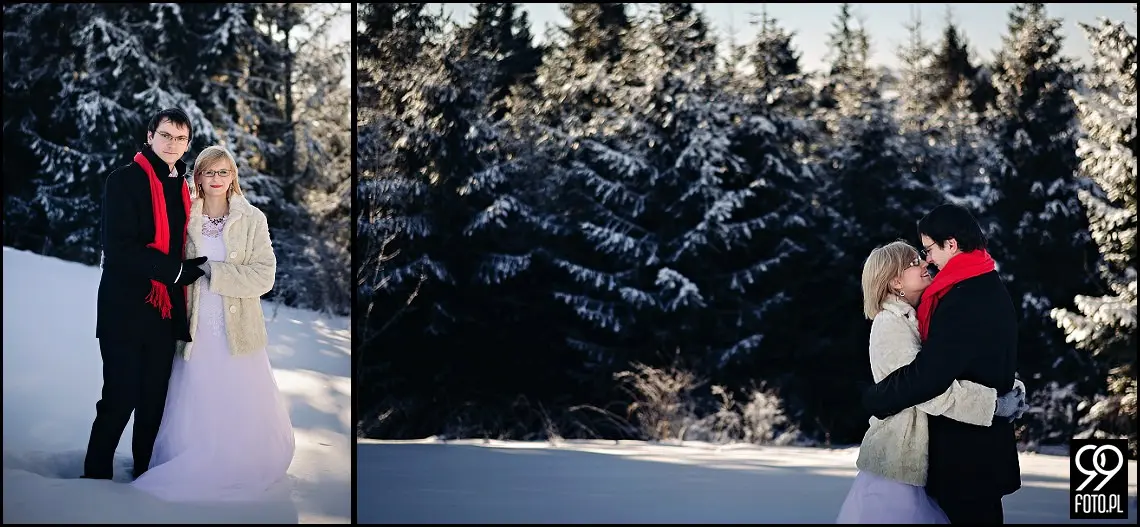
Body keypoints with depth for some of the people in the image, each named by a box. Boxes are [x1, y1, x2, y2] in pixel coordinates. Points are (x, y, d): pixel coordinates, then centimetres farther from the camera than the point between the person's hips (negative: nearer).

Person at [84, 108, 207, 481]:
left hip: (165, 313, 6)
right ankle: (96, 479, 9)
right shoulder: (125, 180, -6)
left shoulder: (182, 188, 13)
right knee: (119, 402, -4)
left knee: (154, 404, 12)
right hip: (126, 310, -6)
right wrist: (178, 269, -16)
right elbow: (119, 248, -16)